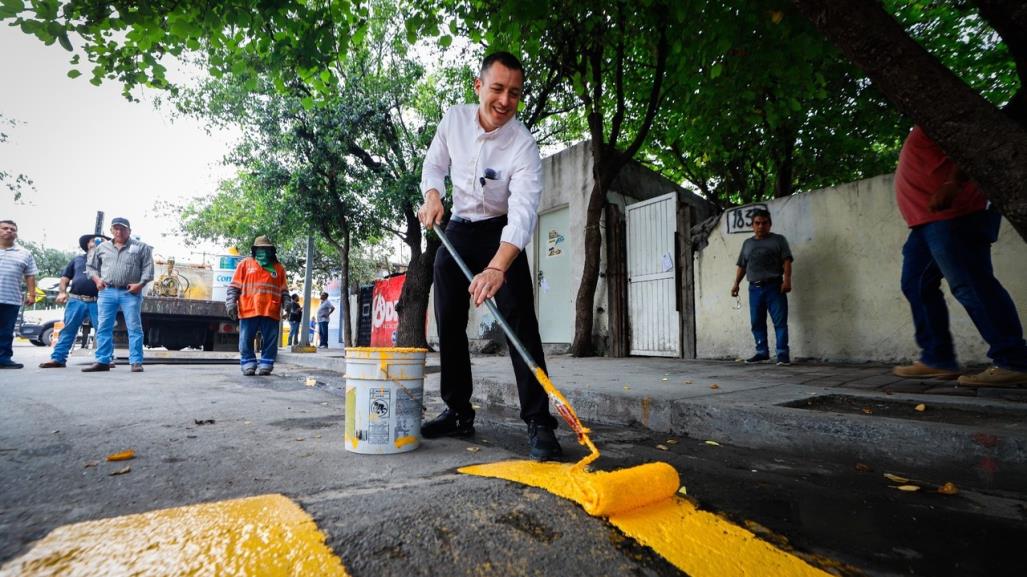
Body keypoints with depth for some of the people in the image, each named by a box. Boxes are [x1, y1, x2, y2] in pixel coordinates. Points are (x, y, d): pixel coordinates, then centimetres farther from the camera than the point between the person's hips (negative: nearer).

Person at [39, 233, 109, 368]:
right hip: (76, 300, 2)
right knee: (68, 330, 4)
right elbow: (65, 277, 20)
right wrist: (62, 292, 4)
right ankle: (57, 359, 7)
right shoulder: (77, 259, 21)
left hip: (97, 302, -2)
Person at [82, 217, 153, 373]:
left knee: (134, 328, -6)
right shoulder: (102, 247, 16)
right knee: (103, 328, 4)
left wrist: (140, 284, -12)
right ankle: (103, 361, 10)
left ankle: (136, 362, -4)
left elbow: (148, 268, 0)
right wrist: (97, 279, 4)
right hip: (107, 292, 4)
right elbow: (90, 266, 23)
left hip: (130, 293, -3)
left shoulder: (141, 247, 6)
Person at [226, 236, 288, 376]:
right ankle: (248, 364, 12)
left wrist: (287, 303, 1)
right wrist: (231, 302, -2)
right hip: (248, 310, -1)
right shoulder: (245, 264, 11)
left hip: (271, 312, 1)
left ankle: (265, 364, 10)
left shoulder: (279, 268, 15)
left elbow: (284, 290, 14)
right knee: (246, 340, 3)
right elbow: (234, 286, 8)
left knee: (270, 341, 2)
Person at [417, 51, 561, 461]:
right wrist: (432, 197, -16)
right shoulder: (454, 119, -6)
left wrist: (497, 267, -51)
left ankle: (539, 424, -15)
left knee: (520, 321, -19)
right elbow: (434, 166, 8)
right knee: (449, 323, 4)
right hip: (457, 231, 5)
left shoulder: (523, 145, -22)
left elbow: (523, 213, -35)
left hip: (501, 233, -4)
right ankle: (459, 412, 18)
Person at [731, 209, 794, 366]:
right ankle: (762, 352, 14)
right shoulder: (747, 243, 18)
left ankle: (783, 354, -4)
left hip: (774, 286, -4)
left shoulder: (778, 240, 7)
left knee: (780, 321, -7)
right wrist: (736, 283, 9)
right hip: (754, 288, 4)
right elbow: (742, 266, 18)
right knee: (757, 322, 6)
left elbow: (787, 261, -3)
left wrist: (787, 279, -15)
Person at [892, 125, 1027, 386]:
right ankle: (937, 358, 10)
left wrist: (953, 184, -28)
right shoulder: (921, 131, 25)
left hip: (951, 214, -10)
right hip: (928, 218, 11)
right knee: (916, 286, 8)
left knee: (969, 284, -13)